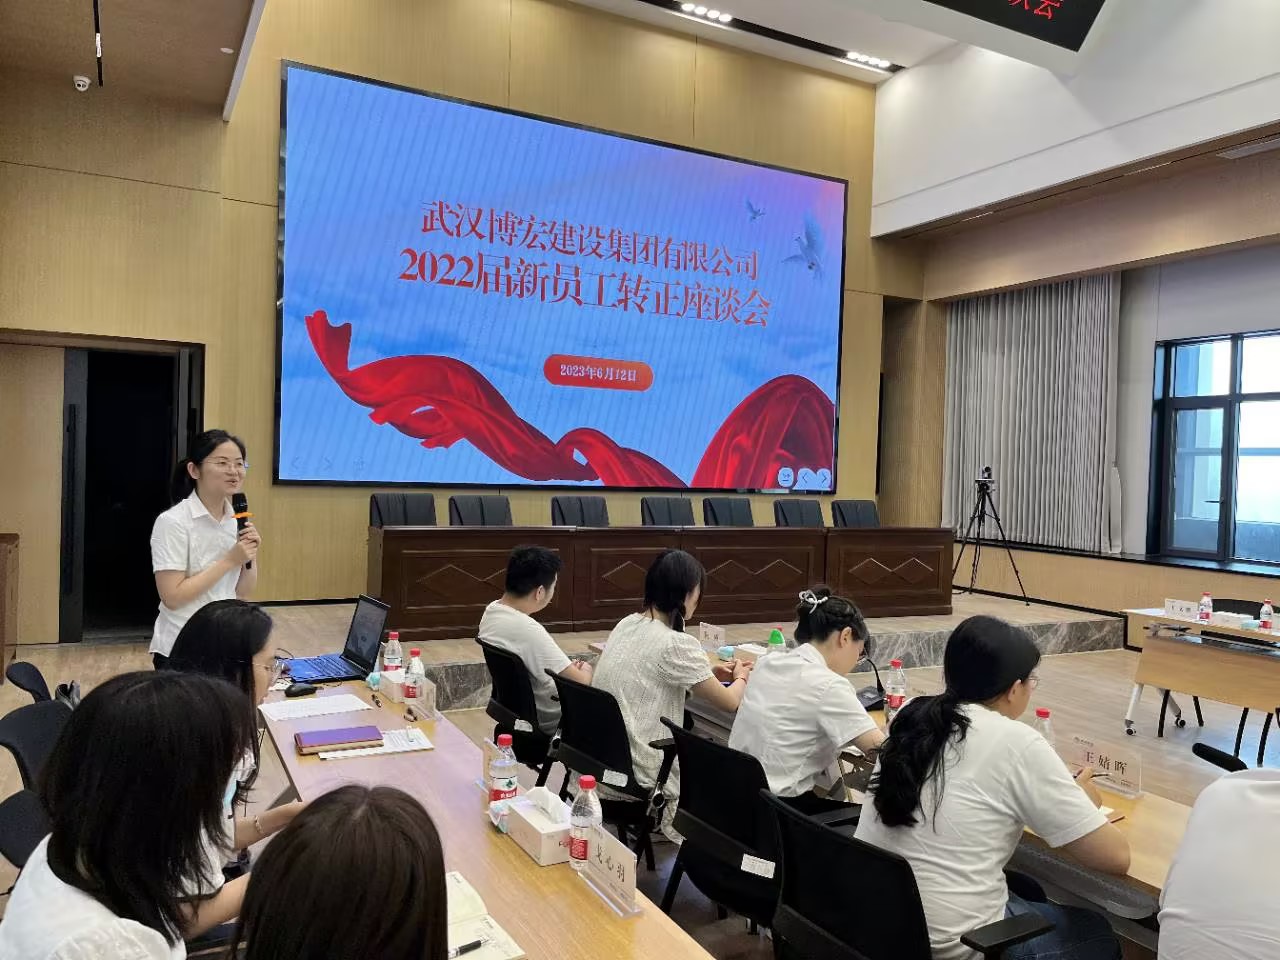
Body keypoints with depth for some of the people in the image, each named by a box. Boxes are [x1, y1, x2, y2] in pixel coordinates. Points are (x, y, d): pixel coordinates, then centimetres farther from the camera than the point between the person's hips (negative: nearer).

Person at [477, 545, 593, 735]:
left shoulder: (492, 610, -7)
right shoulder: (528, 630, -34)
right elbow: (580, 683, -29)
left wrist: (569, 668, -1)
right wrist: (585, 671, -7)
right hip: (550, 720, -8)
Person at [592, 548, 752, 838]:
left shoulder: (626, 626, 3)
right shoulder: (676, 644, -20)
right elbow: (730, 703, -8)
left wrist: (712, 674, 15)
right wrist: (741, 678, 13)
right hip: (638, 777, -7)